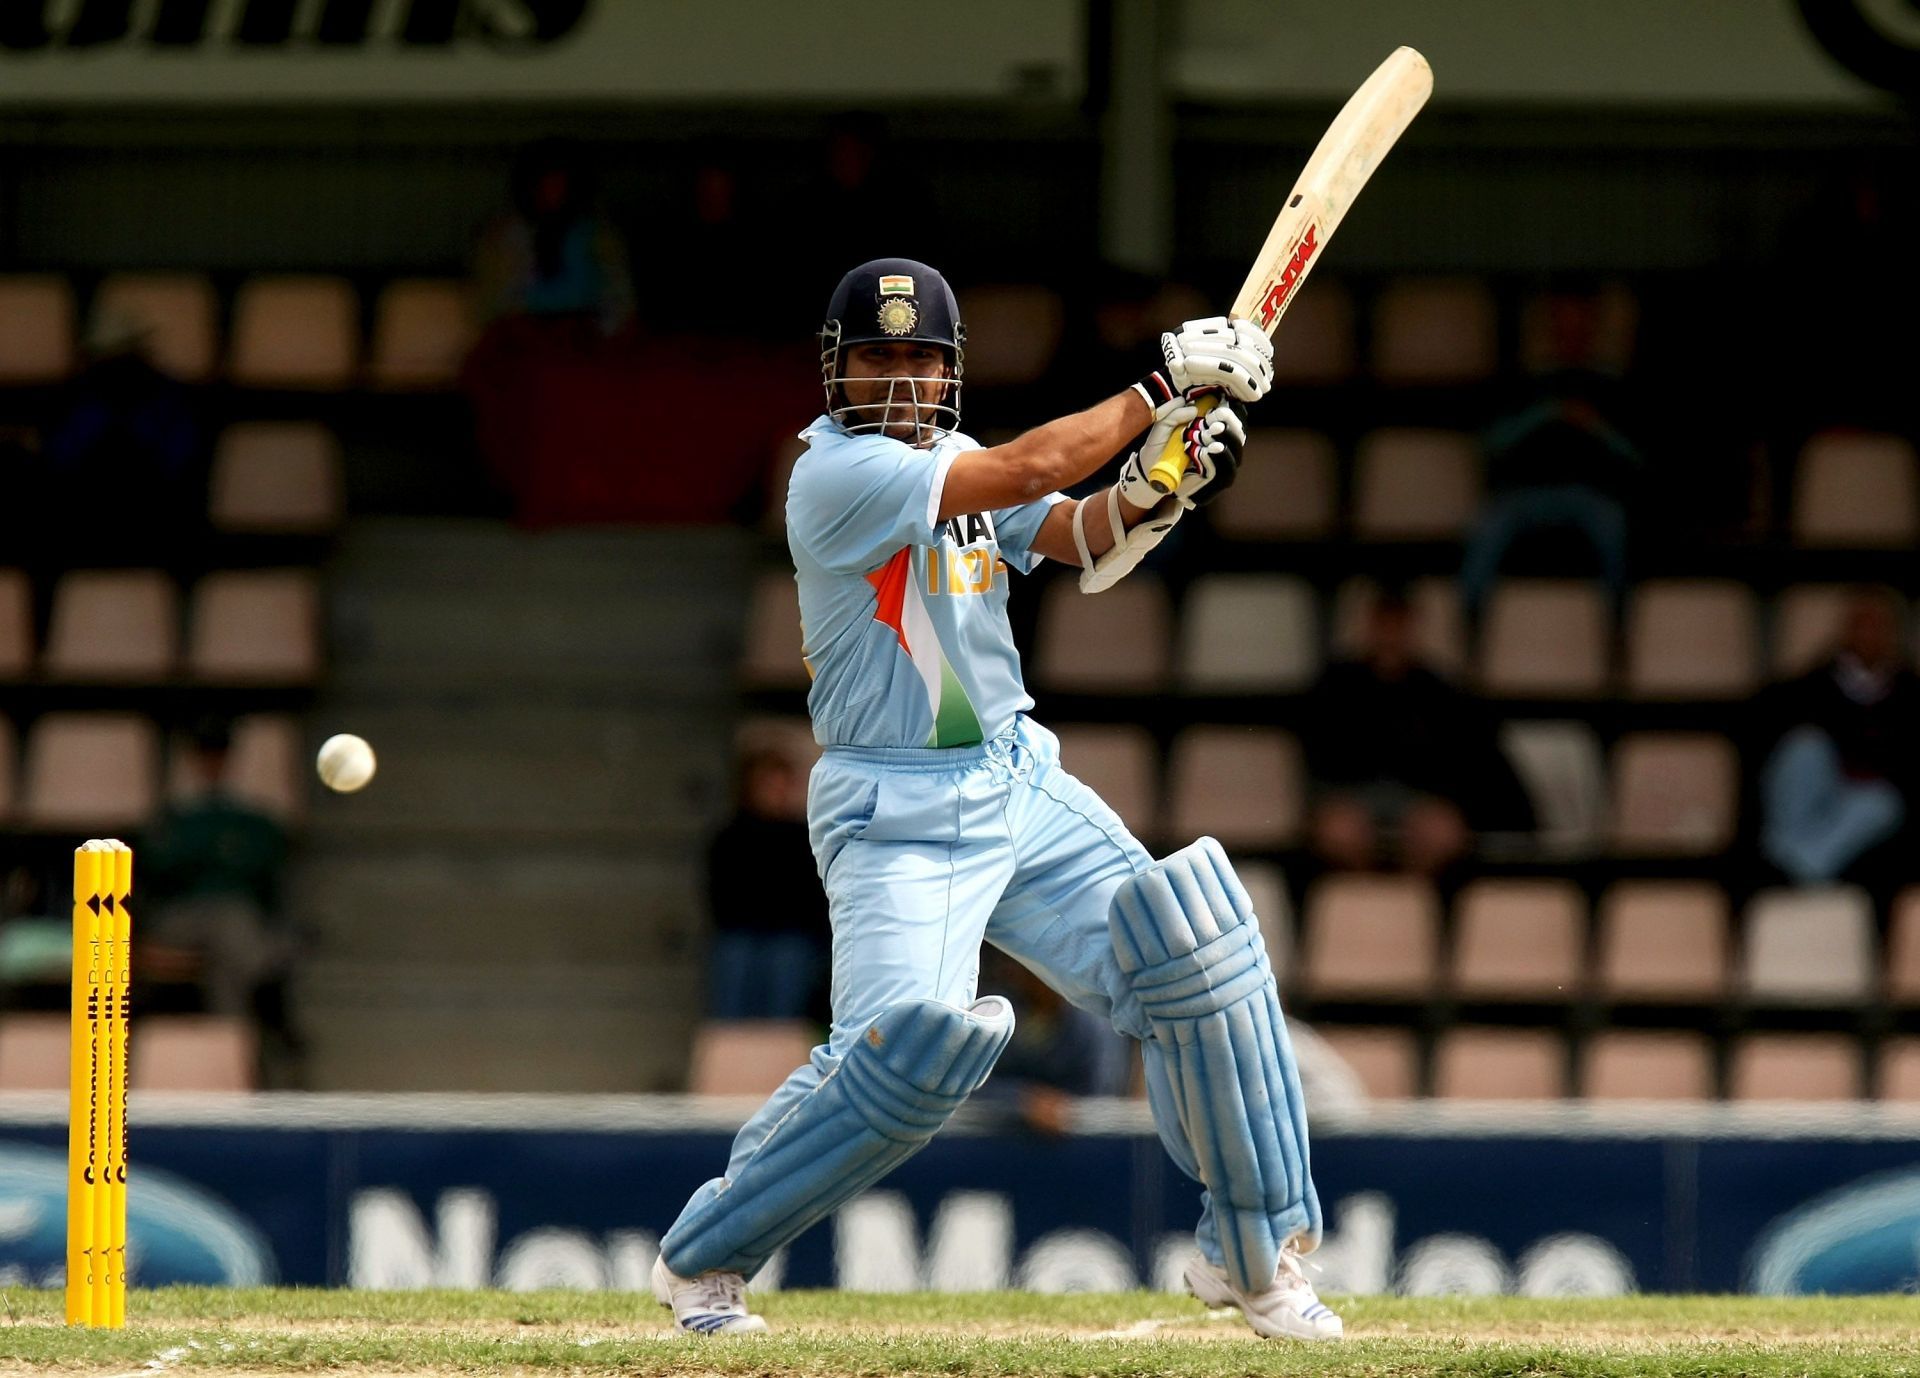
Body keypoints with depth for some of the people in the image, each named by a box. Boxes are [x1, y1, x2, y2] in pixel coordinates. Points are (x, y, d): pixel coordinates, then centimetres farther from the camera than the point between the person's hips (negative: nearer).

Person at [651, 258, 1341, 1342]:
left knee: (1189, 952, -7)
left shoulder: (956, 463, 12)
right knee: (906, 1043, -24)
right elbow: (1025, 472, -23)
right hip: (897, 817, -8)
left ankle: (1255, 1254, 5)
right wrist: (1164, 386, -19)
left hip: (1025, 789, 8)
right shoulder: (838, 473, -14)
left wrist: (1153, 488, -20)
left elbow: (1086, 546, 2)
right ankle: (701, 1259, -3)